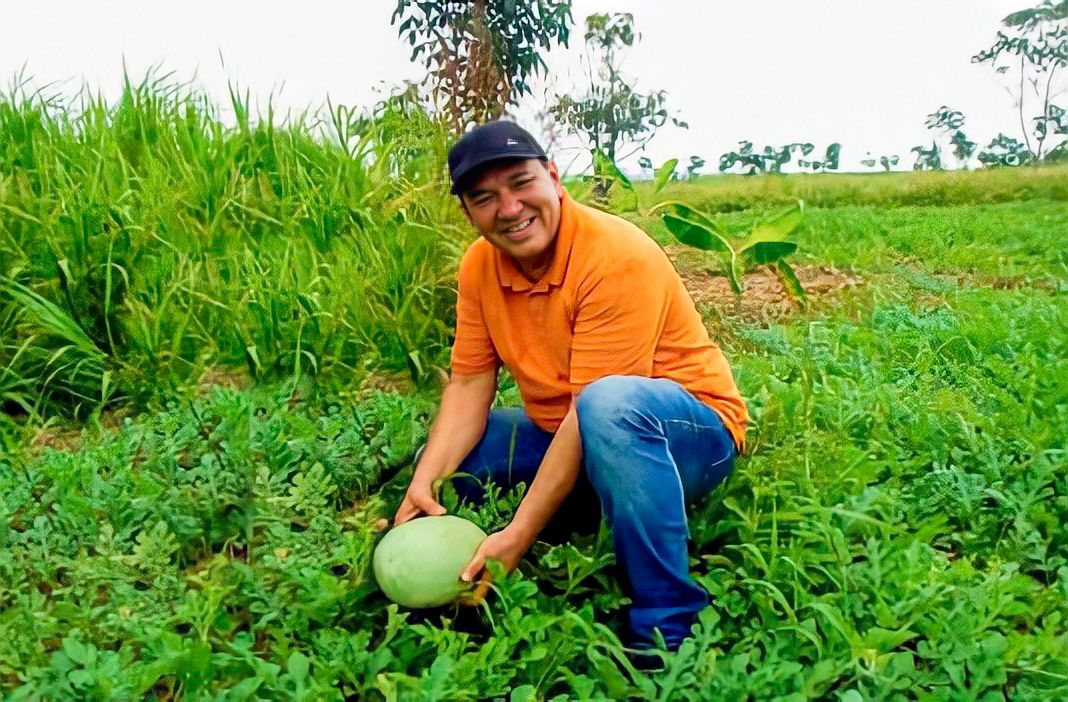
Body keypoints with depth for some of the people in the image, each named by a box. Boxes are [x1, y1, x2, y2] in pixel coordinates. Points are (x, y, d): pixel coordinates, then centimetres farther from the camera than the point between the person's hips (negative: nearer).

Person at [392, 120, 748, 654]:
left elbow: (596, 408, -28)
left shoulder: (617, 256, -24)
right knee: (446, 458, -3)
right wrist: (424, 482, -18)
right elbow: (468, 386, -3)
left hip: (687, 433, -6)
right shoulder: (479, 266, -3)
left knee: (611, 403, -38)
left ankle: (665, 631, -27)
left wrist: (520, 534, -29)